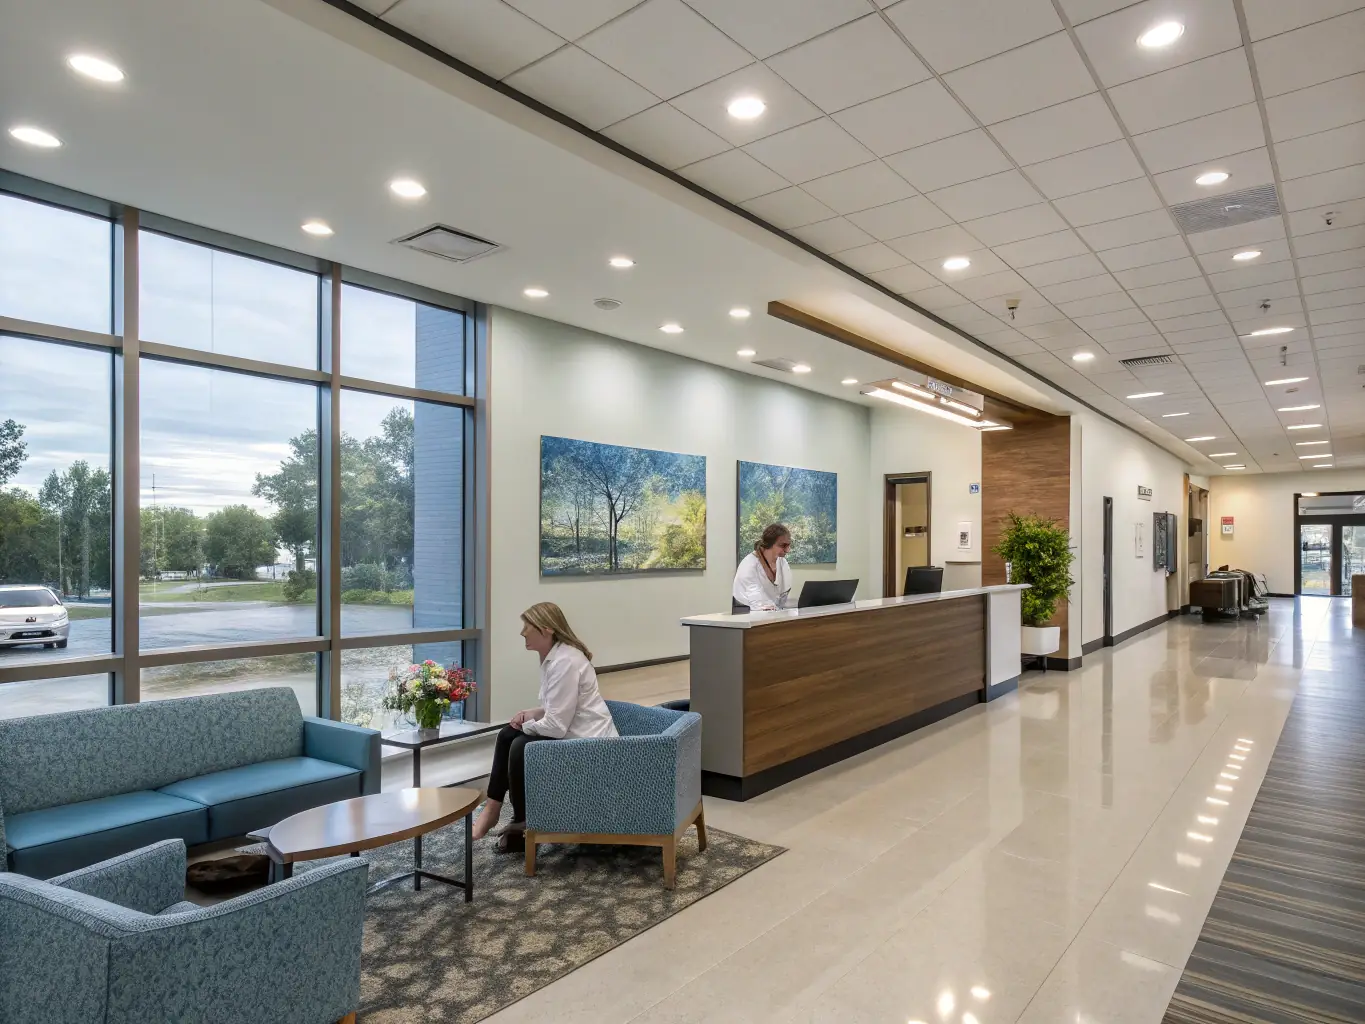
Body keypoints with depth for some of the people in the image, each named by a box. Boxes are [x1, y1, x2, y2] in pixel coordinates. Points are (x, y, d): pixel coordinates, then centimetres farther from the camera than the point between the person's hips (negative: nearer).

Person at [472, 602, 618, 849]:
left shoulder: (565, 662, -25)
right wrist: (533, 713, 1)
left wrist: (527, 725, -8)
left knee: (521, 747, -14)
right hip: (573, 733, 11)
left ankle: (523, 824, 8)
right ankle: (492, 807, 15)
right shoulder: (554, 656, 7)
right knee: (508, 735, 9)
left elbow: (556, 726, -26)